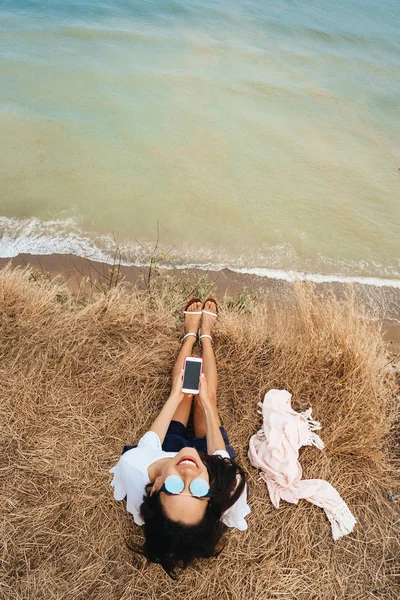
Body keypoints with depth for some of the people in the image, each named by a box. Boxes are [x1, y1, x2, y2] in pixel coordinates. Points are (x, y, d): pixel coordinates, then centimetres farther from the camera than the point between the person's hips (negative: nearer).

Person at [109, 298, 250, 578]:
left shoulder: (131, 467, -47)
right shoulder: (228, 485, -48)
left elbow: (151, 439, -24)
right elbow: (218, 452, -24)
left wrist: (176, 395, -10)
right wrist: (205, 400, -12)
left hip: (168, 447, 1)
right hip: (213, 459, 0)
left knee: (182, 393, 16)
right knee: (206, 398, 14)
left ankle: (191, 334, 44)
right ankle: (205, 334, 41)